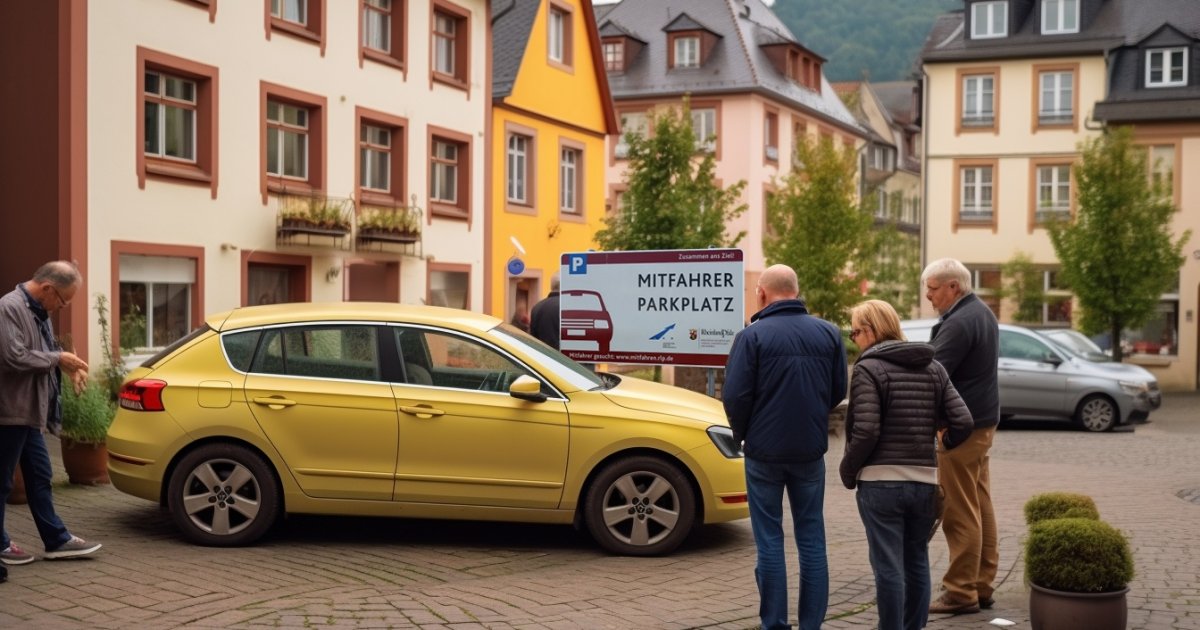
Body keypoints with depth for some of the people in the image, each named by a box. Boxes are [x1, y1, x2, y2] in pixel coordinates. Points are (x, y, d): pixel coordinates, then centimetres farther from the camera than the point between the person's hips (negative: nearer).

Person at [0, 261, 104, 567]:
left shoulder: (39, 311, 12)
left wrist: (67, 364, 3)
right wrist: (57, 359, -16)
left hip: (29, 412, 10)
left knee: (39, 476, 13)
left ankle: (56, 539, 19)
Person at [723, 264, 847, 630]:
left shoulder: (753, 336, -11)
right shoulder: (829, 333, 1)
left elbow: (735, 396, -13)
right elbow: (839, 391, 6)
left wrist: (742, 434, 5)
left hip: (765, 451, -3)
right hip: (811, 450, 3)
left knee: (769, 540, 6)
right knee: (811, 539, 11)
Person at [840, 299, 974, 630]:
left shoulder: (868, 368, -9)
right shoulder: (933, 368, 9)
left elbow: (866, 431, -17)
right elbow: (962, 422, 3)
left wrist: (847, 471, -4)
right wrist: (944, 442, 22)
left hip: (880, 482, -6)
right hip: (925, 482, 6)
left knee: (889, 568, 0)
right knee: (917, 562, 16)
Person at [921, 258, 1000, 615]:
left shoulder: (958, 323, -18)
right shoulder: (982, 314, 14)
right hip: (981, 421, 10)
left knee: (960, 514, -5)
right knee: (980, 508, 13)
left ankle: (962, 592, -1)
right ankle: (982, 586, 19)